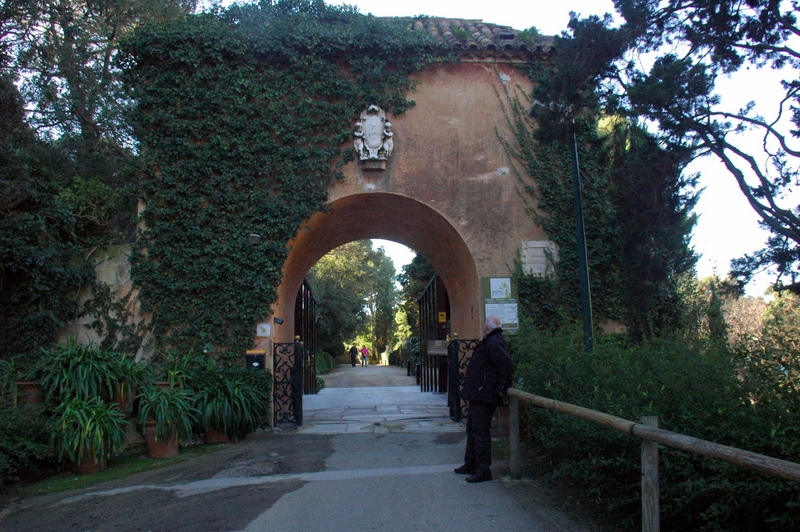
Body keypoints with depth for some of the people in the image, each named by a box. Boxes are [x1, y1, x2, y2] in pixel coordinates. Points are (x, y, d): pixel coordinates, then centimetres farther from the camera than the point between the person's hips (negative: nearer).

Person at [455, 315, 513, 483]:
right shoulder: (490, 342, 15)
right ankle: (471, 464, 31)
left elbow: (506, 363, -28)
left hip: (484, 396, -11)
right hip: (479, 395, 11)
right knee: (472, 429, 20)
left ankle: (484, 470, 4)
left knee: (480, 431, -5)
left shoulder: (493, 342, -19)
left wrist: (502, 387, -23)